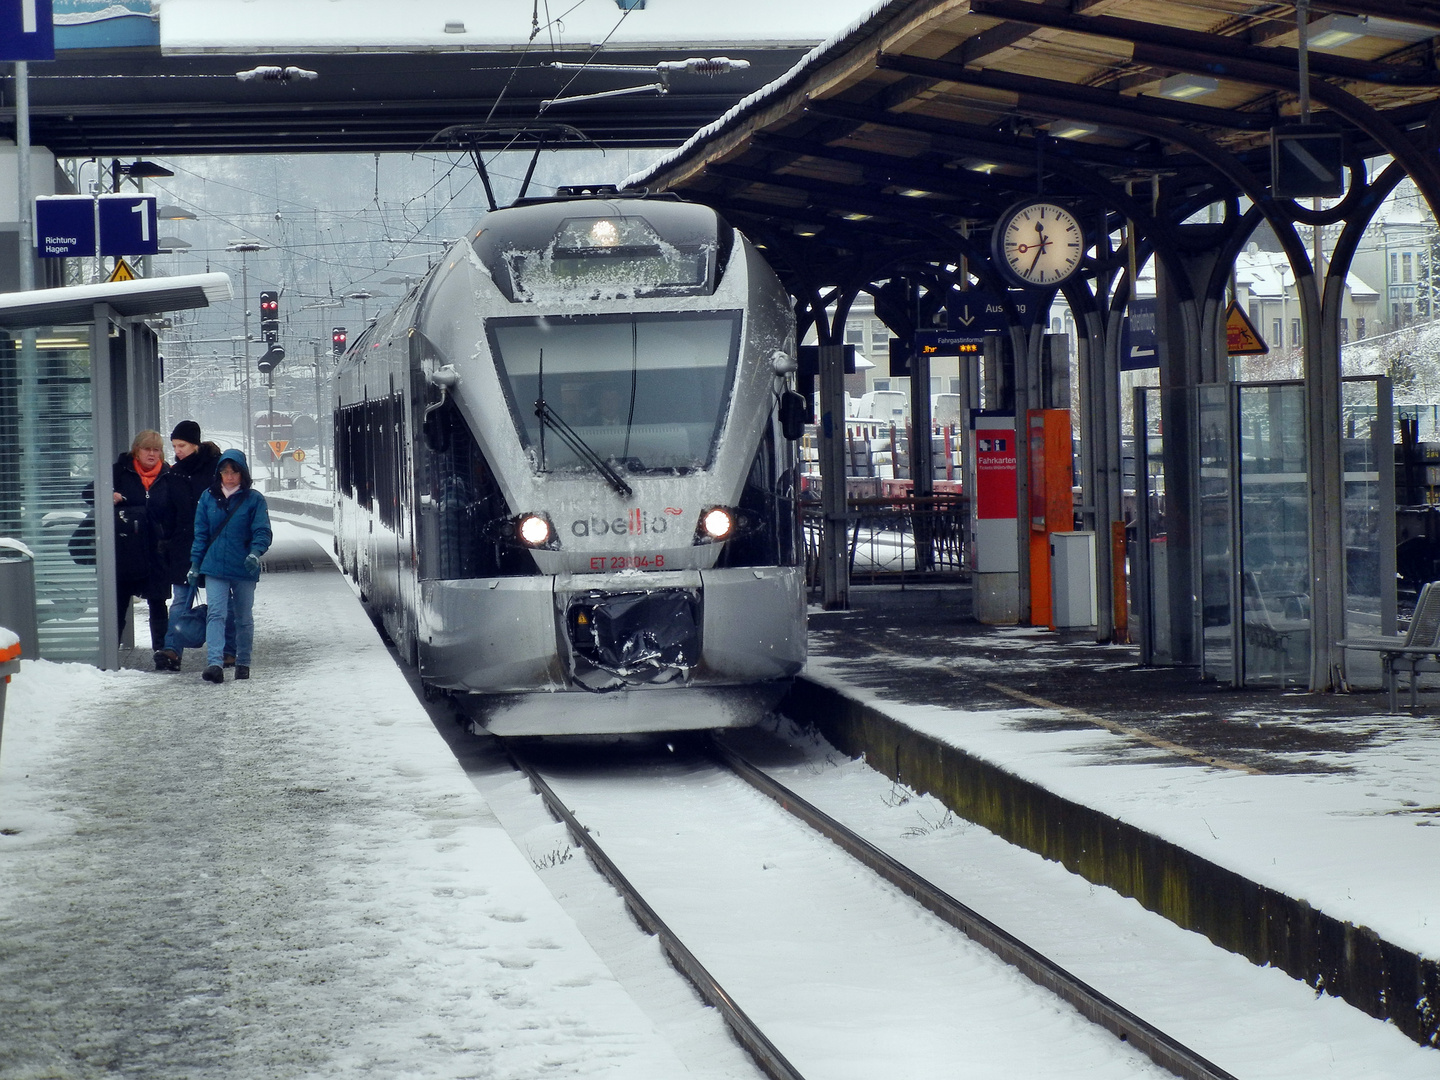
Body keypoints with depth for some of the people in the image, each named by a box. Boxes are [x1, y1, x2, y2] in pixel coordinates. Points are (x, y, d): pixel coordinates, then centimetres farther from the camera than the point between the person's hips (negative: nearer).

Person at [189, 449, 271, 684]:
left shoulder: (254, 499, -1)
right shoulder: (208, 497, 6)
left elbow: (262, 532, -5)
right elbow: (200, 533, 9)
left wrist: (255, 553, -24)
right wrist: (195, 565, 4)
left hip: (244, 569, -1)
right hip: (214, 566, 1)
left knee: (244, 618, 10)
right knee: (216, 614, -13)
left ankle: (243, 663, 24)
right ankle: (215, 664, -23)